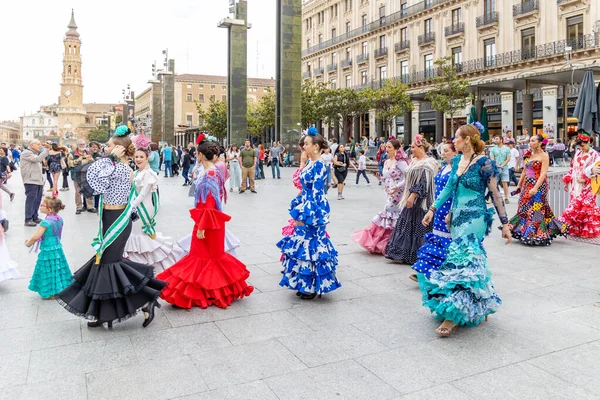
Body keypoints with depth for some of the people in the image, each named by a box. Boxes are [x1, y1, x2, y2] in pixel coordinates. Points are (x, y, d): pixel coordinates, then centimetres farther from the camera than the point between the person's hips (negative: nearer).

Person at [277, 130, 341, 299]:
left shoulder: (319, 165, -16)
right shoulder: (309, 163, 11)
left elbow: (316, 193, -19)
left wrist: (303, 215, -20)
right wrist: (298, 209, 17)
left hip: (313, 209, -9)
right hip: (305, 205, 9)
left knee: (311, 244, -1)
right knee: (303, 244, 13)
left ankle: (313, 287, 11)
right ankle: (305, 284, 24)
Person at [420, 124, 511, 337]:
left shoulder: (483, 163, -11)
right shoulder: (456, 161, 10)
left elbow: (495, 194, -8)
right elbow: (448, 188, 17)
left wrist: (505, 223, -7)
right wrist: (433, 210, 16)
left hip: (474, 218, -7)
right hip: (456, 216, 7)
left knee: (461, 261, -13)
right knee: (470, 261, 11)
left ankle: (453, 315, -9)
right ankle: (476, 307, 23)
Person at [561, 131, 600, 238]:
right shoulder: (578, 154, 12)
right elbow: (572, 168, 16)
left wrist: (585, 179, -18)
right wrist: (567, 181, 14)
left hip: (587, 187, -5)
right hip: (575, 186, 6)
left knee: (586, 207, -5)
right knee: (574, 206, 5)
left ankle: (588, 230, 5)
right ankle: (575, 229, 13)